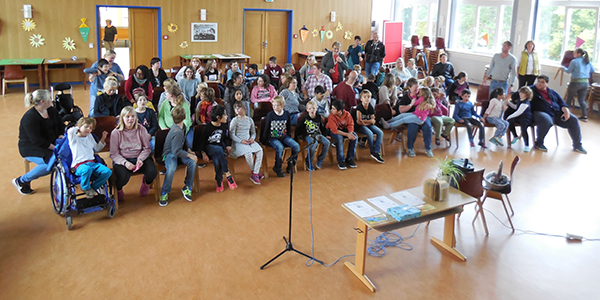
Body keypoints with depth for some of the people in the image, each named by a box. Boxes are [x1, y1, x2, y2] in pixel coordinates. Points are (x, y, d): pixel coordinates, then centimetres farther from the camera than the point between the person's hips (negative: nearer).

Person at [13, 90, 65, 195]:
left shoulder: (52, 111, 5)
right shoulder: (29, 118, -20)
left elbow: (61, 126, 14)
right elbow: (36, 140, -24)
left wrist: (61, 139, -5)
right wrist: (55, 148, -25)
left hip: (50, 144, 7)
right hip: (30, 148, -7)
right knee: (51, 162, -32)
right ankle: (21, 181, -10)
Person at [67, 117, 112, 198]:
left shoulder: (90, 137, 26)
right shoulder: (74, 137, 8)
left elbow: (96, 149, 36)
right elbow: (70, 131, -16)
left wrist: (103, 139, 25)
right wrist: (77, 127, 6)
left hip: (92, 163, 6)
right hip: (79, 166, -6)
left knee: (107, 171, -23)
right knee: (87, 169, -43)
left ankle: (93, 187, -4)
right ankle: (86, 187, -11)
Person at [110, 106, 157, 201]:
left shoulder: (141, 129, 2)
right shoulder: (116, 133, -3)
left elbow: (147, 148, 3)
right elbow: (114, 154, -5)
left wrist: (141, 159, -17)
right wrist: (125, 162, -22)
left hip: (140, 158, 2)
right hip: (122, 159, -2)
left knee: (152, 172, -26)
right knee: (123, 177, -32)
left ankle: (146, 183, 15)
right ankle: (118, 190, 9)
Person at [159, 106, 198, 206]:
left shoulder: (183, 126, 1)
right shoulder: (177, 132, -28)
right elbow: (176, 151, -26)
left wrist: (189, 150, 8)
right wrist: (189, 155, -19)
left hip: (179, 151, 8)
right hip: (170, 153, -8)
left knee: (192, 162, -18)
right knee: (171, 169, -36)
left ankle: (187, 188, -3)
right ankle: (164, 193, -15)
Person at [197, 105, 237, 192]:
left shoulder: (224, 126, 6)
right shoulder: (207, 128, -8)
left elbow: (227, 138, 21)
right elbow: (202, 142, -3)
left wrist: (228, 146, 0)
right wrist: (203, 153, -17)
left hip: (220, 147, 4)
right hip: (209, 148, -4)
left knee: (217, 160, -33)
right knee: (219, 149, -39)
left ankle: (219, 181, -16)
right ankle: (227, 174, -35)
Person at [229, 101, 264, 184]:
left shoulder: (249, 119, 14)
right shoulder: (235, 120, -1)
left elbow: (253, 132, 20)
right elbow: (232, 135, -5)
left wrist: (252, 138, -3)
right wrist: (241, 141, -17)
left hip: (249, 141, 5)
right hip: (238, 142, -5)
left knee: (260, 150, -22)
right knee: (248, 153, -32)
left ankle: (254, 174, -19)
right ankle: (253, 171, -7)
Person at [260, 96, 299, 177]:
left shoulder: (286, 114, 4)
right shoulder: (270, 115, -5)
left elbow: (289, 127, 16)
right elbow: (266, 128, 0)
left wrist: (289, 137, 10)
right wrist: (264, 140, 0)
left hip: (284, 137, 4)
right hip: (273, 138, -4)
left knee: (296, 146, -17)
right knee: (280, 147, -34)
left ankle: (290, 166, 2)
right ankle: (278, 168, -13)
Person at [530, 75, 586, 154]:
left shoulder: (552, 92, 23)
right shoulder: (531, 90, 9)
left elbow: (561, 103, 18)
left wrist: (566, 111, 0)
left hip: (557, 113, 6)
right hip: (540, 112, -6)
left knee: (573, 120, -10)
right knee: (546, 121, -41)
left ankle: (577, 145, 4)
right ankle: (539, 143, -19)